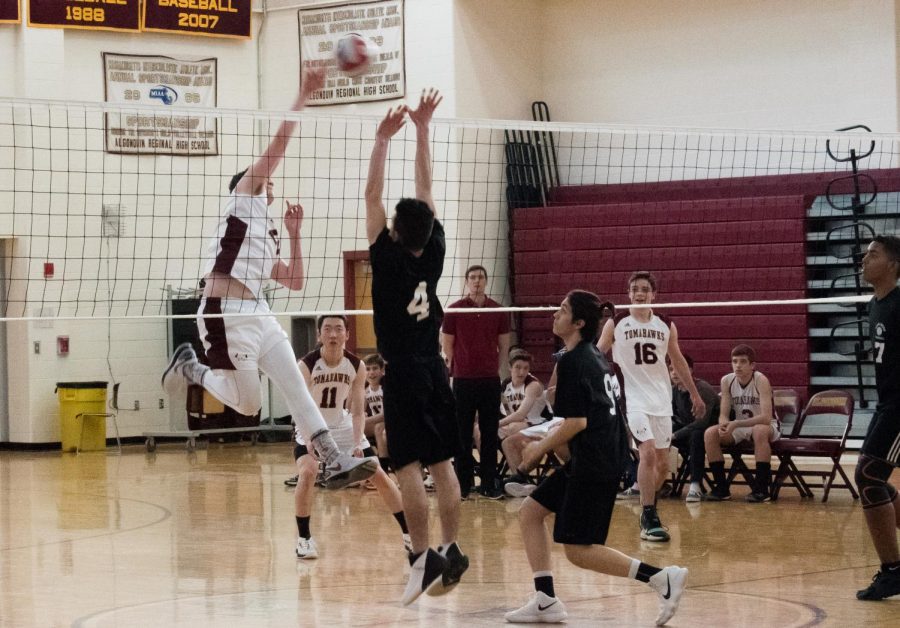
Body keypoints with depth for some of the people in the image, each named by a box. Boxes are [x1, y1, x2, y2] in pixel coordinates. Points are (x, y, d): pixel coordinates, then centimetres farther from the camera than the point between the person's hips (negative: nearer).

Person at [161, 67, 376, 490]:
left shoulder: (267, 240, 28)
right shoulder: (244, 196, 8)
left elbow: (295, 282, 24)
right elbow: (278, 144, -1)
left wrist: (295, 233, 21)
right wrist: (302, 96, -2)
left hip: (258, 314, 8)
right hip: (225, 313, -8)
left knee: (296, 388, -2)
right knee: (248, 403, -5)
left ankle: (334, 463, -7)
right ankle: (190, 368, 18)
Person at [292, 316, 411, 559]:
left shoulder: (357, 366, -13)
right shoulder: (306, 365, -23)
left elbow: (357, 411, -9)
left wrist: (357, 444, -23)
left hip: (343, 427, 3)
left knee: (380, 476, 0)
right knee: (307, 473, -29)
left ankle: (409, 533, 14)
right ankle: (304, 538, -14)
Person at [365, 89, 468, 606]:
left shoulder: (389, 258, -10)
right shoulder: (434, 252, 1)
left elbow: (373, 196, -7)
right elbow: (427, 189, 6)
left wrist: (384, 139, -7)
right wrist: (422, 129, 9)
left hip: (404, 374, -5)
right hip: (435, 370, 5)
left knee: (409, 467, -7)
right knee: (442, 463, 7)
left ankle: (424, 557, -11)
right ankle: (452, 550, 6)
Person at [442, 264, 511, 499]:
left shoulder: (498, 311, 5)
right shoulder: (454, 310, 0)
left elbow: (504, 345, 11)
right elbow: (447, 344, 5)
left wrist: (495, 368, 6)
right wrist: (460, 366, 5)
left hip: (490, 380, 1)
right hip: (463, 380, -1)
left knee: (490, 433, 3)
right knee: (463, 433, 1)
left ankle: (489, 483, 8)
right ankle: (463, 483, 7)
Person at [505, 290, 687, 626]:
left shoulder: (572, 361, -14)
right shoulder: (595, 356, 14)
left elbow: (577, 422, -20)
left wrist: (542, 447, -5)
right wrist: (547, 444, 20)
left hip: (594, 465, -10)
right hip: (605, 457, 10)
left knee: (578, 550, -5)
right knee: (530, 511, 13)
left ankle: (662, 577, -8)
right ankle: (545, 601, 10)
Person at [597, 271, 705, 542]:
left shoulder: (666, 326, 7)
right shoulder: (616, 324, -2)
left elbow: (678, 361, 17)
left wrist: (695, 395, 21)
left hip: (661, 400, 4)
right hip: (632, 399, -4)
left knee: (662, 463, 6)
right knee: (648, 453, -22)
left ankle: (648, 509, 29)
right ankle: (649, 520, -18)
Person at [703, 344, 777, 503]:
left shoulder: (761, 381, -22)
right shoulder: (727, 381, -7)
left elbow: (766, 417, -31)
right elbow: (723, 415, -7)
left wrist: (736, 424, -39)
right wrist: (724, 424, -32)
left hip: (765, 426, -5)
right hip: (738, 428, 5)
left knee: (759, 431, -39)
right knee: (710, 434, -19)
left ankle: (761, 488, -30)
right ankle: (721, 487, -11)